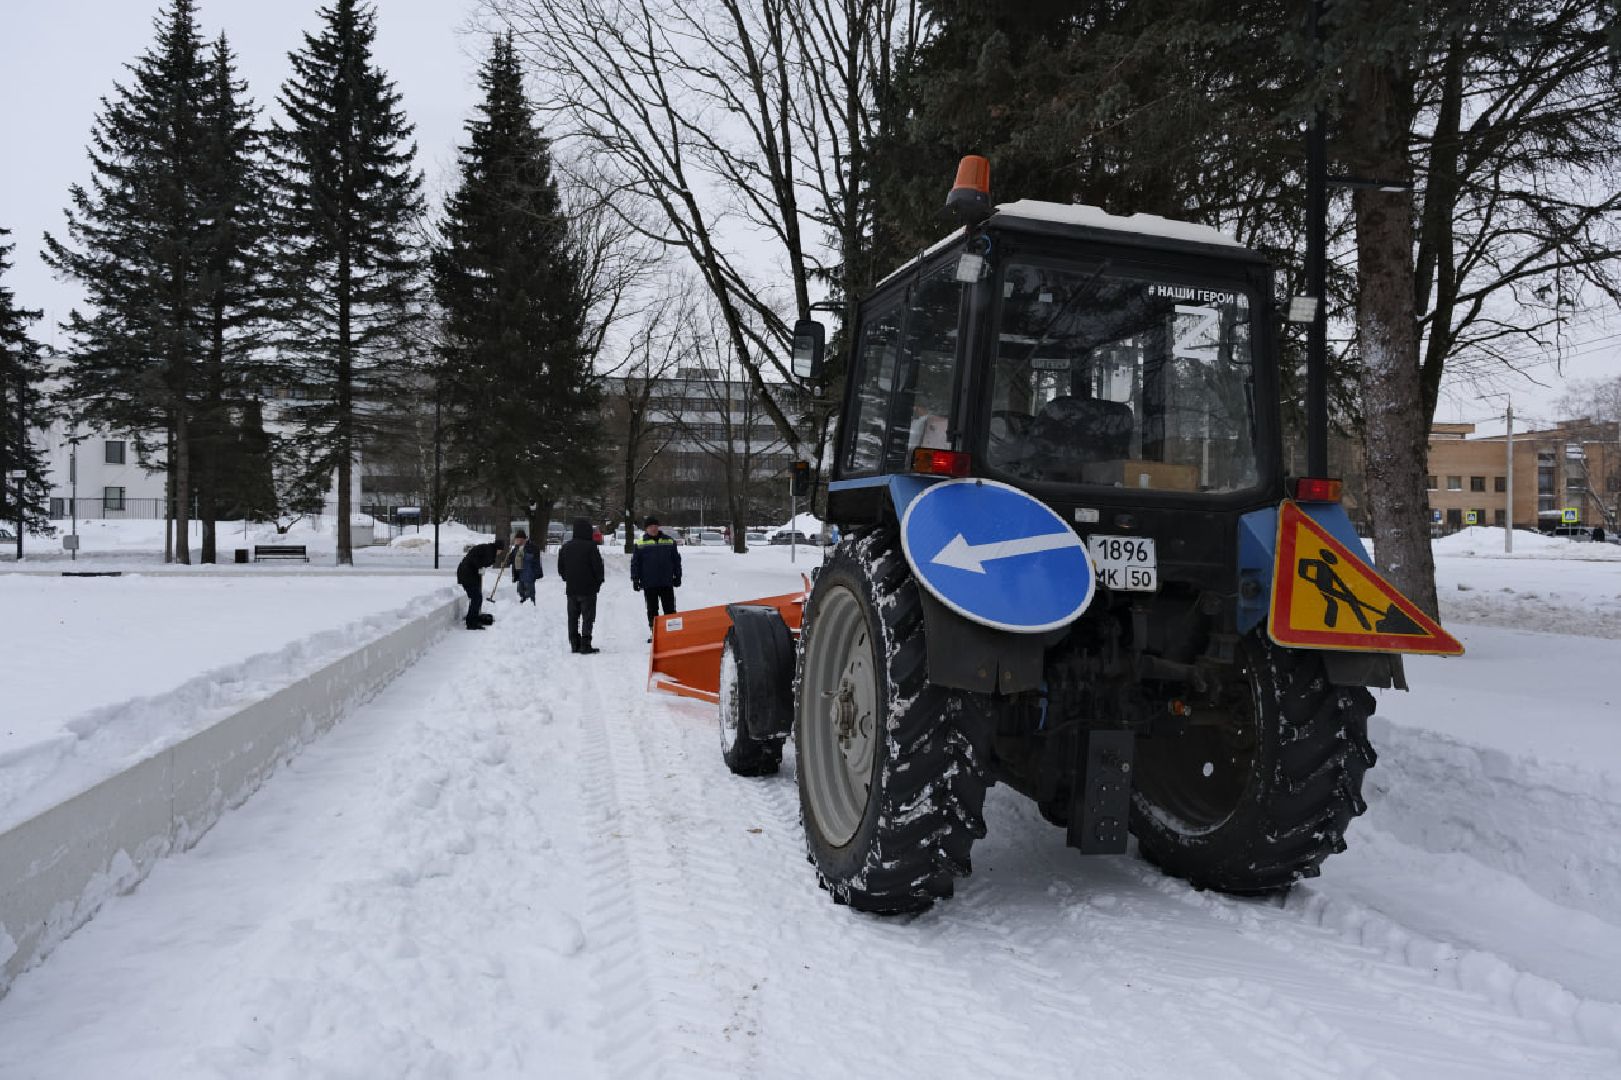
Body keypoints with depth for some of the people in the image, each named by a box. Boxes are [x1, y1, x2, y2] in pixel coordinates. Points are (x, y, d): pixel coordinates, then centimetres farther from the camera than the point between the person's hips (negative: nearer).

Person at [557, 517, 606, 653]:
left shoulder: (565, 547, 6)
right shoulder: (590, 546, -13)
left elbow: (560, 568, 12)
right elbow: (598, 566, -11)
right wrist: (599, 581, 4)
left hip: (571, 589, 5)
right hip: (588, 588, -5)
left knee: (573, 617, 12)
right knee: (588, 617, -2)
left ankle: (574, 644, 13)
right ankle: (585, 644, -7)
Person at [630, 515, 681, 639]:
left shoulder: (669, 541, 6)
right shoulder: (640, 543, 0)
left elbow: (676, 560, 11)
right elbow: (635, 563, 2)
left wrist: (677, 576, 8)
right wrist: (635, 579, -2)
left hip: (667, 582, 1)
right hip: (649, 583, -1)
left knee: (670, 609, 4)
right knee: (652, 609, 8)